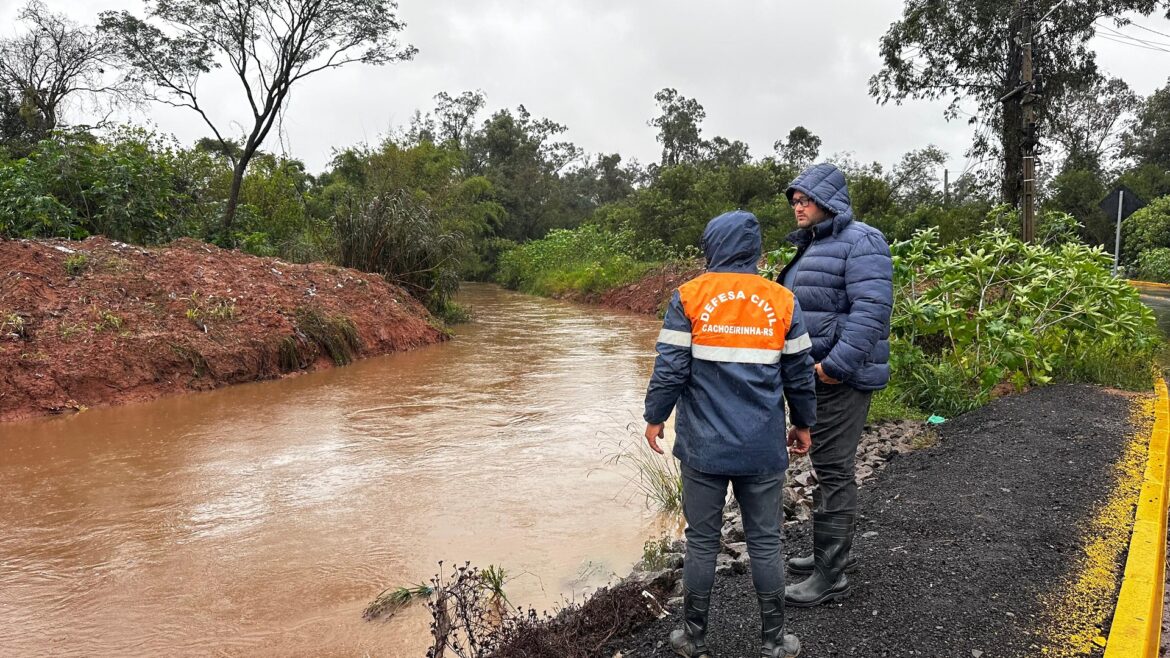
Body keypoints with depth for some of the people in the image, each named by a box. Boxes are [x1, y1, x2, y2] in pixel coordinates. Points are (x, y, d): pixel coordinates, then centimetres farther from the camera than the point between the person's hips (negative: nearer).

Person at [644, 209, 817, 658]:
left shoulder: (689, 297, -6)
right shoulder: (781, 301, 0)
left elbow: (670, 368, -8)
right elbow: (799, 374, 5)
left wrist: (655, 418, 5)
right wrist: (803, 424, 19)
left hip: (704, 446, -1)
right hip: (763, 448, 1)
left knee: (702, 541, 10)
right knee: (765, 542, 12)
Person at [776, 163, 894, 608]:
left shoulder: (859, 242, -12)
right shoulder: (813, 246, 18)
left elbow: (872, 308, -23)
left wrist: (837, 364, -27)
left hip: (841, 377, -10)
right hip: (816, 373, 10)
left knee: (833, 470, -6)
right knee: (828, 466, 18)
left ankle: (830, 575, 2)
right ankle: (837, 551, 32)